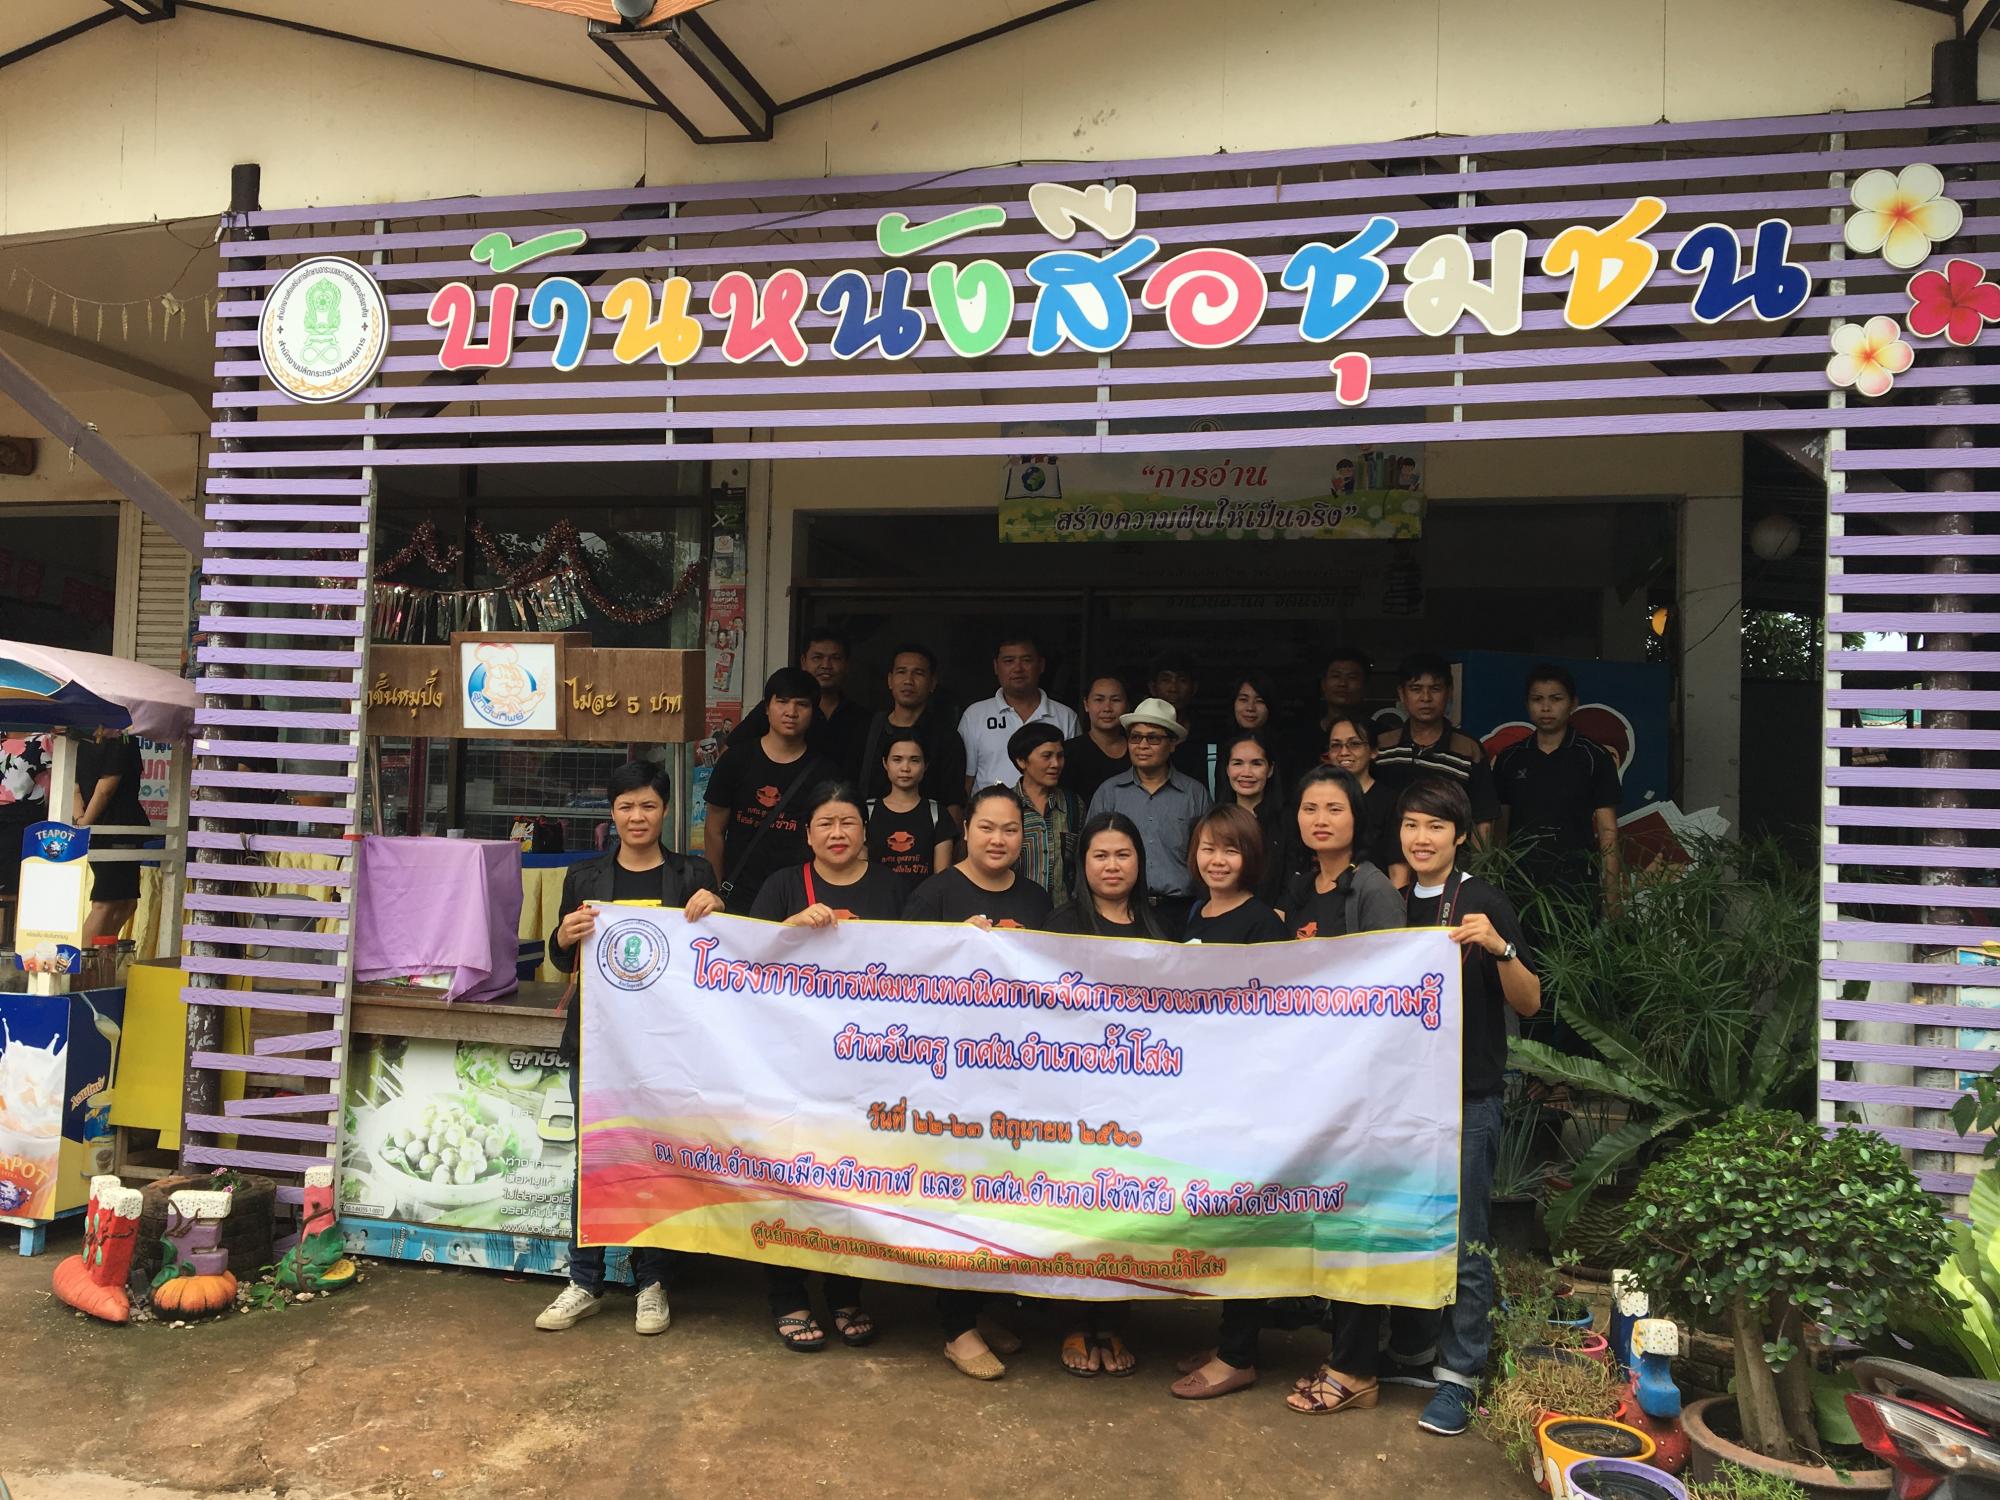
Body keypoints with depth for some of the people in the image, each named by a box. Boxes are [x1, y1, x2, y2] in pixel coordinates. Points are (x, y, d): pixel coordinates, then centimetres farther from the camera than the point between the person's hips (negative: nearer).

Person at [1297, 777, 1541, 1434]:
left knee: (1463, 1243, 0)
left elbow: (1528, 1004, -10)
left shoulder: (1486, 904, -7)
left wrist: (1499, 947, -26)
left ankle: (1459, 1378, 13)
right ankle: (1410, 1354, 29)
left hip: (1467, 1097, -5)